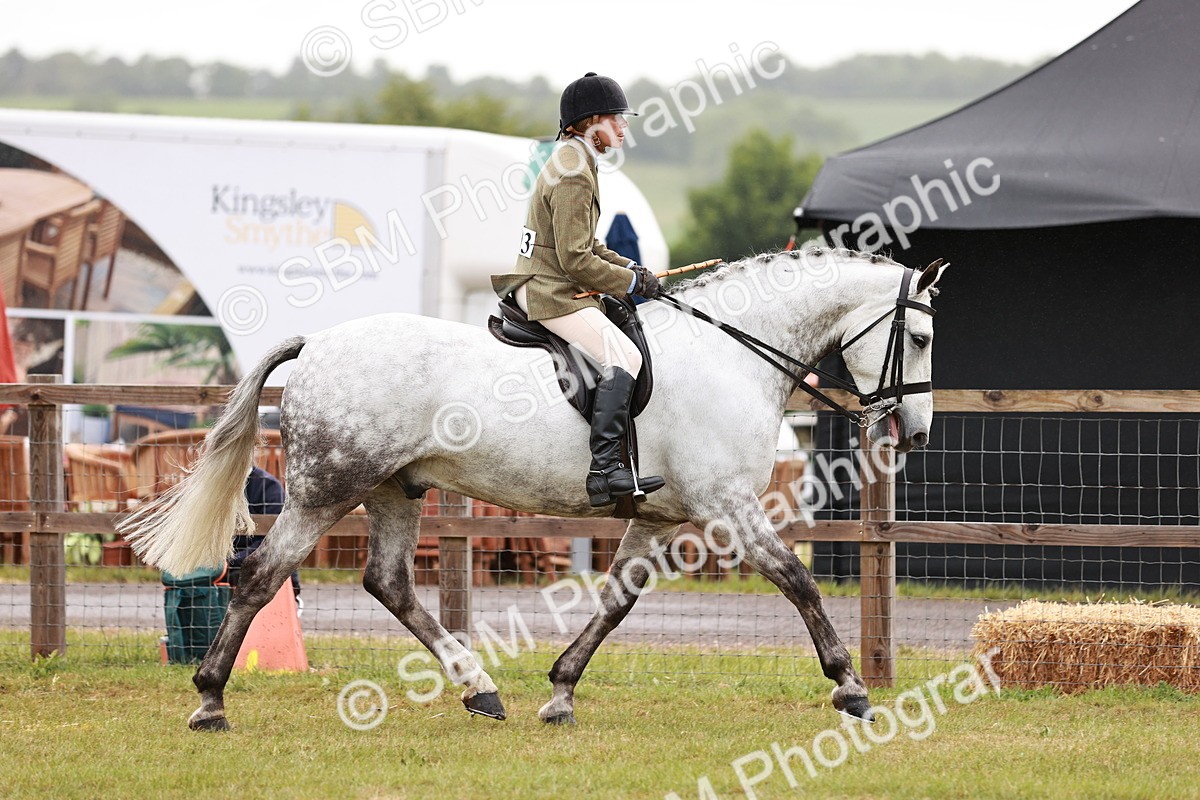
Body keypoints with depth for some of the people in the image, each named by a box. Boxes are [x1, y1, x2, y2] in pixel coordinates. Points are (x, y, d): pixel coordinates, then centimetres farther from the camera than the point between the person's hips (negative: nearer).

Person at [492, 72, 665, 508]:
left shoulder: (573, 161, 17)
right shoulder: (573, 173, -17)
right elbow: (575, 259, -21)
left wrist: (627, 266, 11)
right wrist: (630, 281, -12)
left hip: (541, 286, 11)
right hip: (551, 292, -11)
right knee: (624, 356, -24)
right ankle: (603, 468, -33)